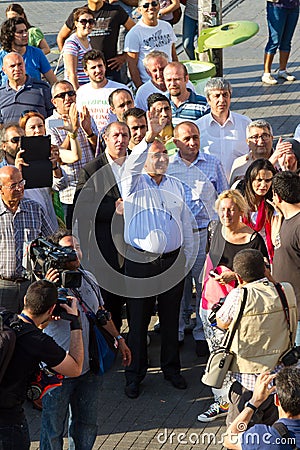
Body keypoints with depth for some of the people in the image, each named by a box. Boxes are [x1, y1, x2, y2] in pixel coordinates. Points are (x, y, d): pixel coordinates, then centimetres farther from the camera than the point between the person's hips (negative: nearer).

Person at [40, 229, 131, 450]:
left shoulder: (88, 278, 6)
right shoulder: (51, 282, -16)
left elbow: (101, 312, 21)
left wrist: (118, 338, 23)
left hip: (89, 368, 6)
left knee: (87, 426, 19)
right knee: (54, 427, 5)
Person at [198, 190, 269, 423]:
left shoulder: (254, 239, -15)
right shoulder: (215, 229, 2)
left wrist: (235, 276, -21)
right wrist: (203, 290, 21)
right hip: (211, 303, 6)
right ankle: (222, 402, 32)